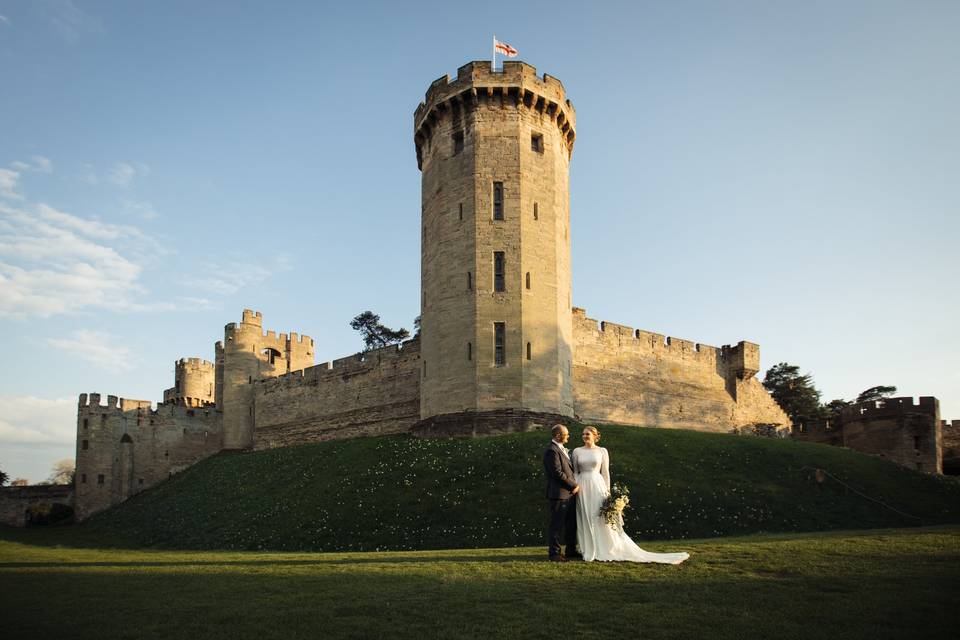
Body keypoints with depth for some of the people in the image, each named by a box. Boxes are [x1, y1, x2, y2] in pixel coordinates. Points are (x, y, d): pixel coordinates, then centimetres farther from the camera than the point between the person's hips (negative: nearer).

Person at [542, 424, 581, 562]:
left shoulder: (563, 450, 16)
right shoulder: (552, 451, -16)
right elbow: (558, 473, -20)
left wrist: (574, 485, 9)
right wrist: (574, 485, -12)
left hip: (569, 493, 10)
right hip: (559, 493, -10)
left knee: (572, 523, 16)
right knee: (557, 524, -3)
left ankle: (571, 550, 26)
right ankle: (554, 553, 4)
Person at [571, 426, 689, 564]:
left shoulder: (602, 451, 4)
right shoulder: (577, 451, 7)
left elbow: (605, 472, 4)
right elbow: (574, 472, 7)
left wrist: (607, 491, -2)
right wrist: (575, 486, -6)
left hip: (597, 485, -2)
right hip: (583, 487, 2)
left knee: (603, 518, -2)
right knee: (585, 520, 4)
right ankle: (589, 551, 13)